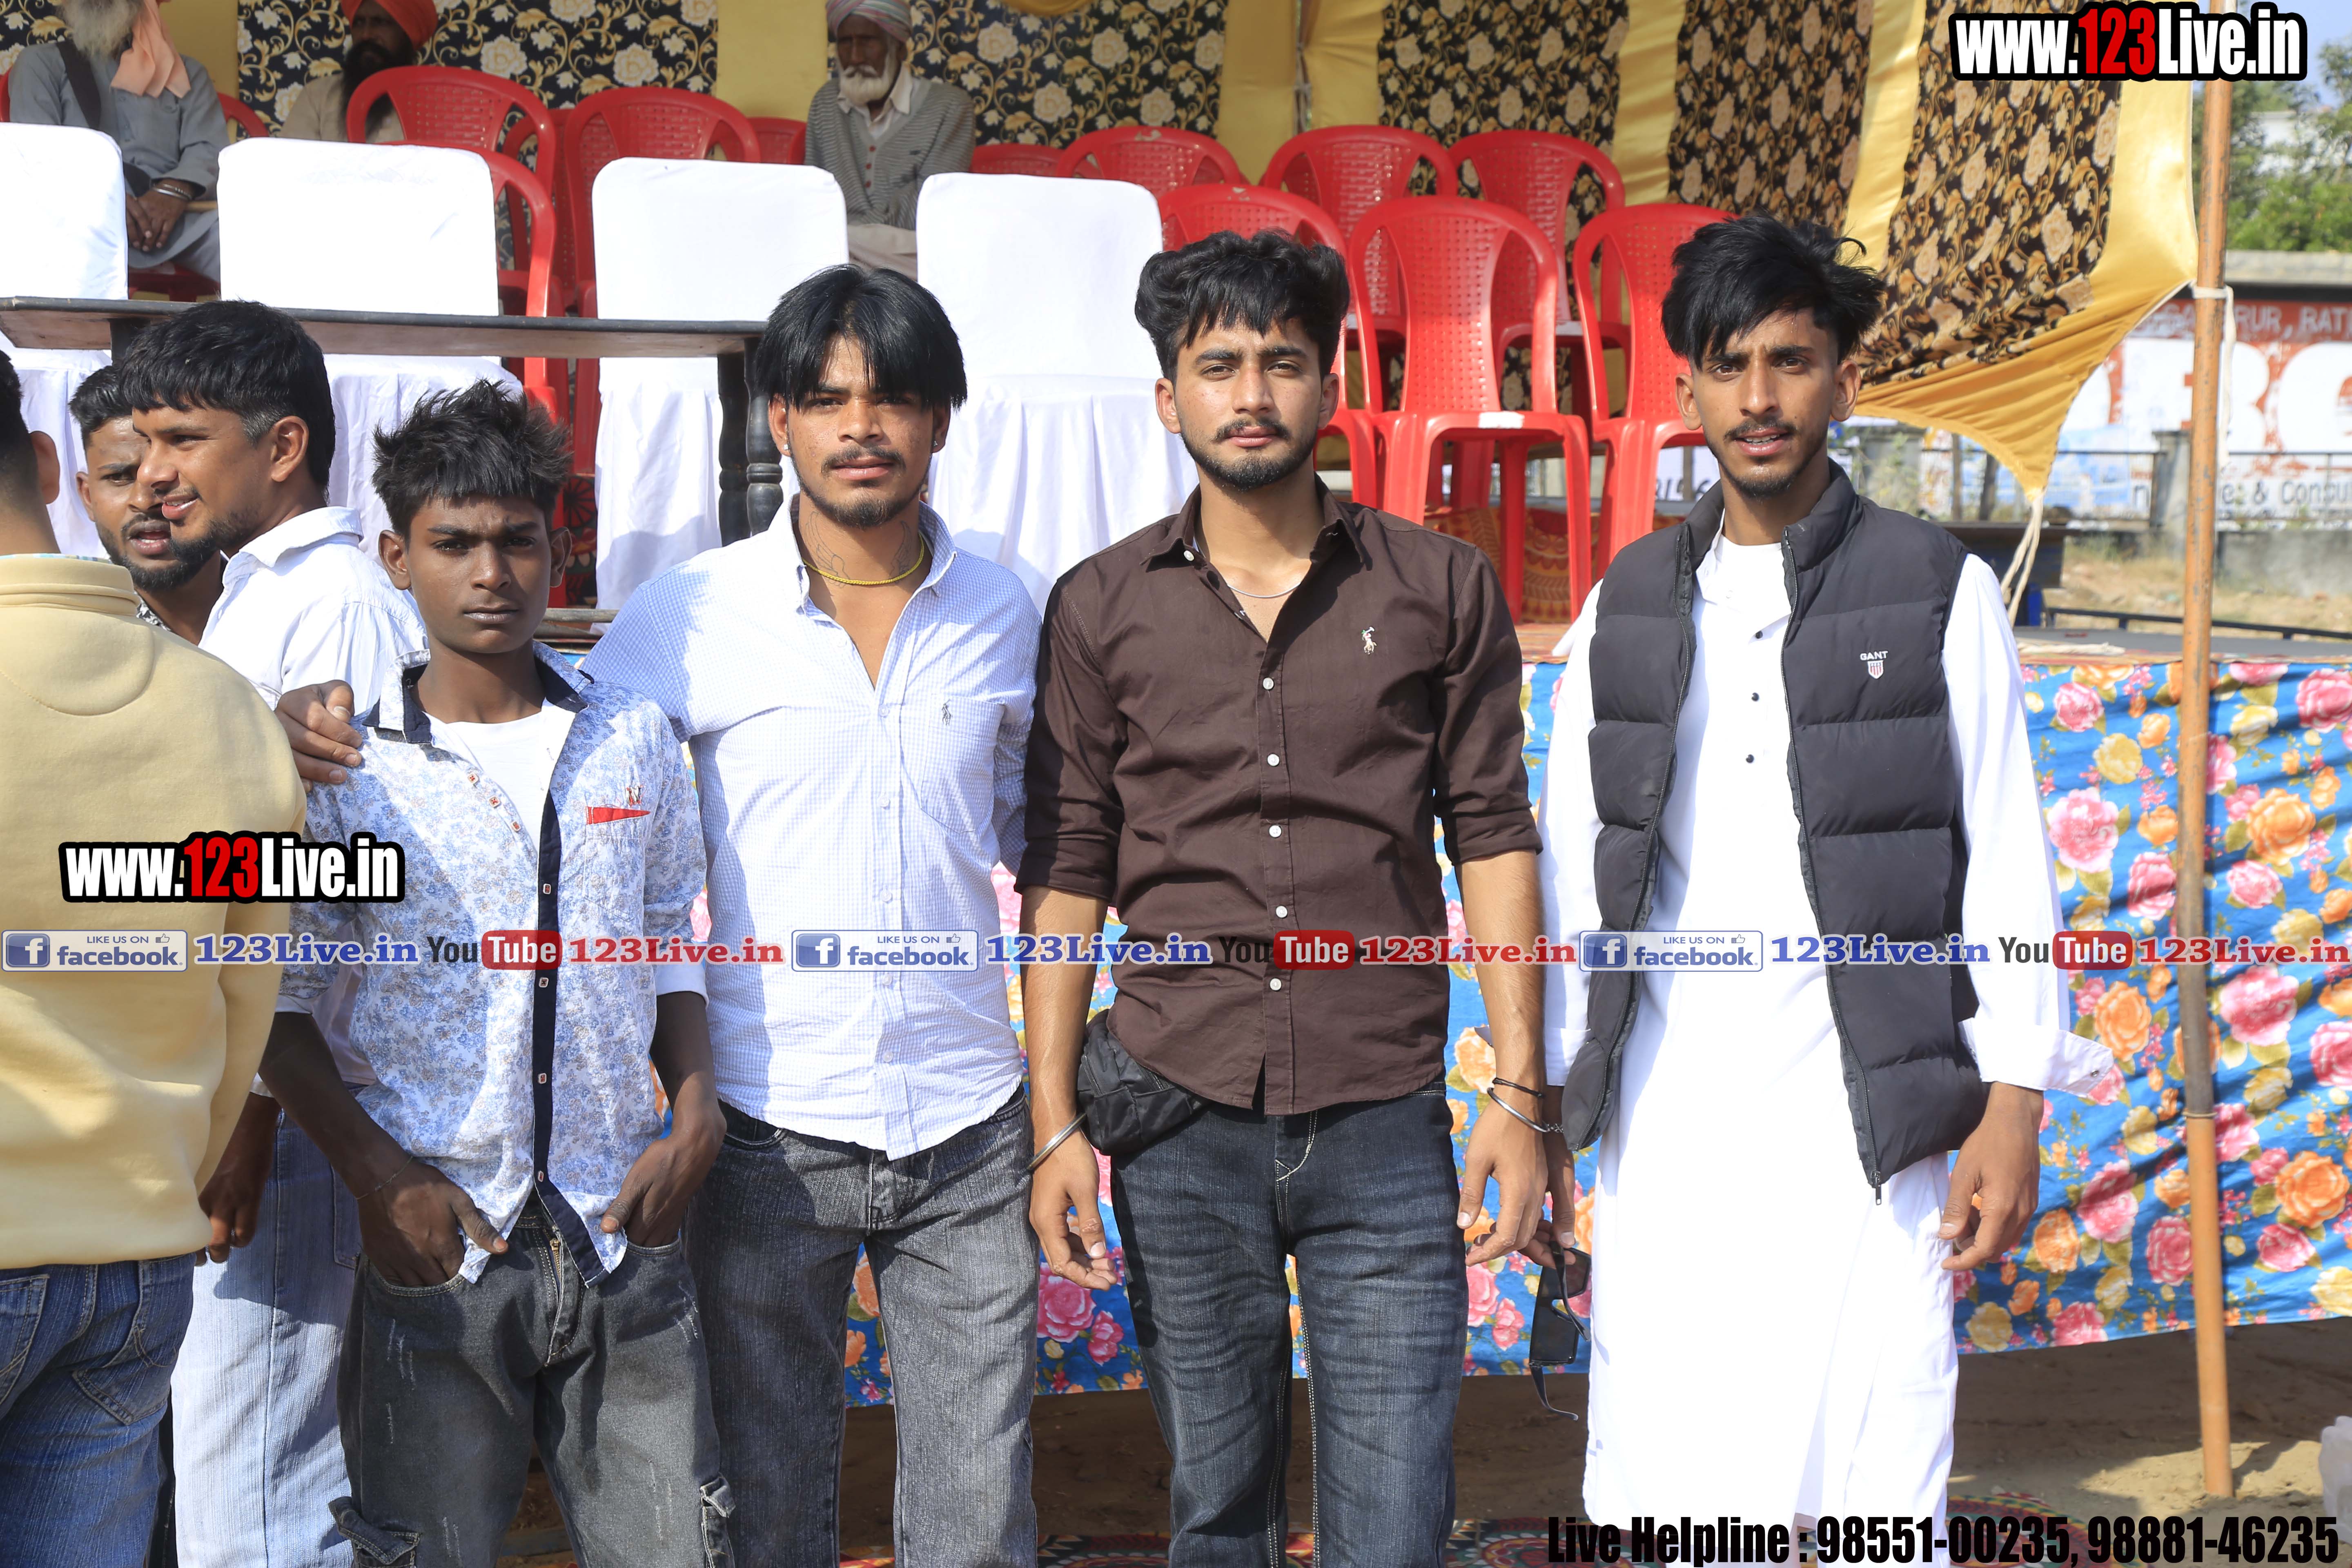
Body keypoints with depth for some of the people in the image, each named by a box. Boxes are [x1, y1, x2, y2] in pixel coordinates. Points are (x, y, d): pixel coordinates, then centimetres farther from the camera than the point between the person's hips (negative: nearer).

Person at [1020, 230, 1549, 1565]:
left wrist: (1520, 1095, -2)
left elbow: (1494, 839, 4)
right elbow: (1066, 874, 5)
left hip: (1387, 1126, 0)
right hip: (1182, 1127, 1)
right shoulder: (1100, 610, 4)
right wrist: (1055, 1121, 0)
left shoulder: (1442, 589, 4)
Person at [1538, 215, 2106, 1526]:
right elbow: (1572, 866, 11)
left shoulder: (1939, 592, 3)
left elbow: (2006, 860, 1)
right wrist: (1539, 1105, 8)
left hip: (1859, 1110, -2)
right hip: (1664, 1110, 3)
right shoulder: (1628, 607, 11)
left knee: (1870, 1481, -4)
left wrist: (2014, 1102, -5)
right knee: (1656, 1479, 2)